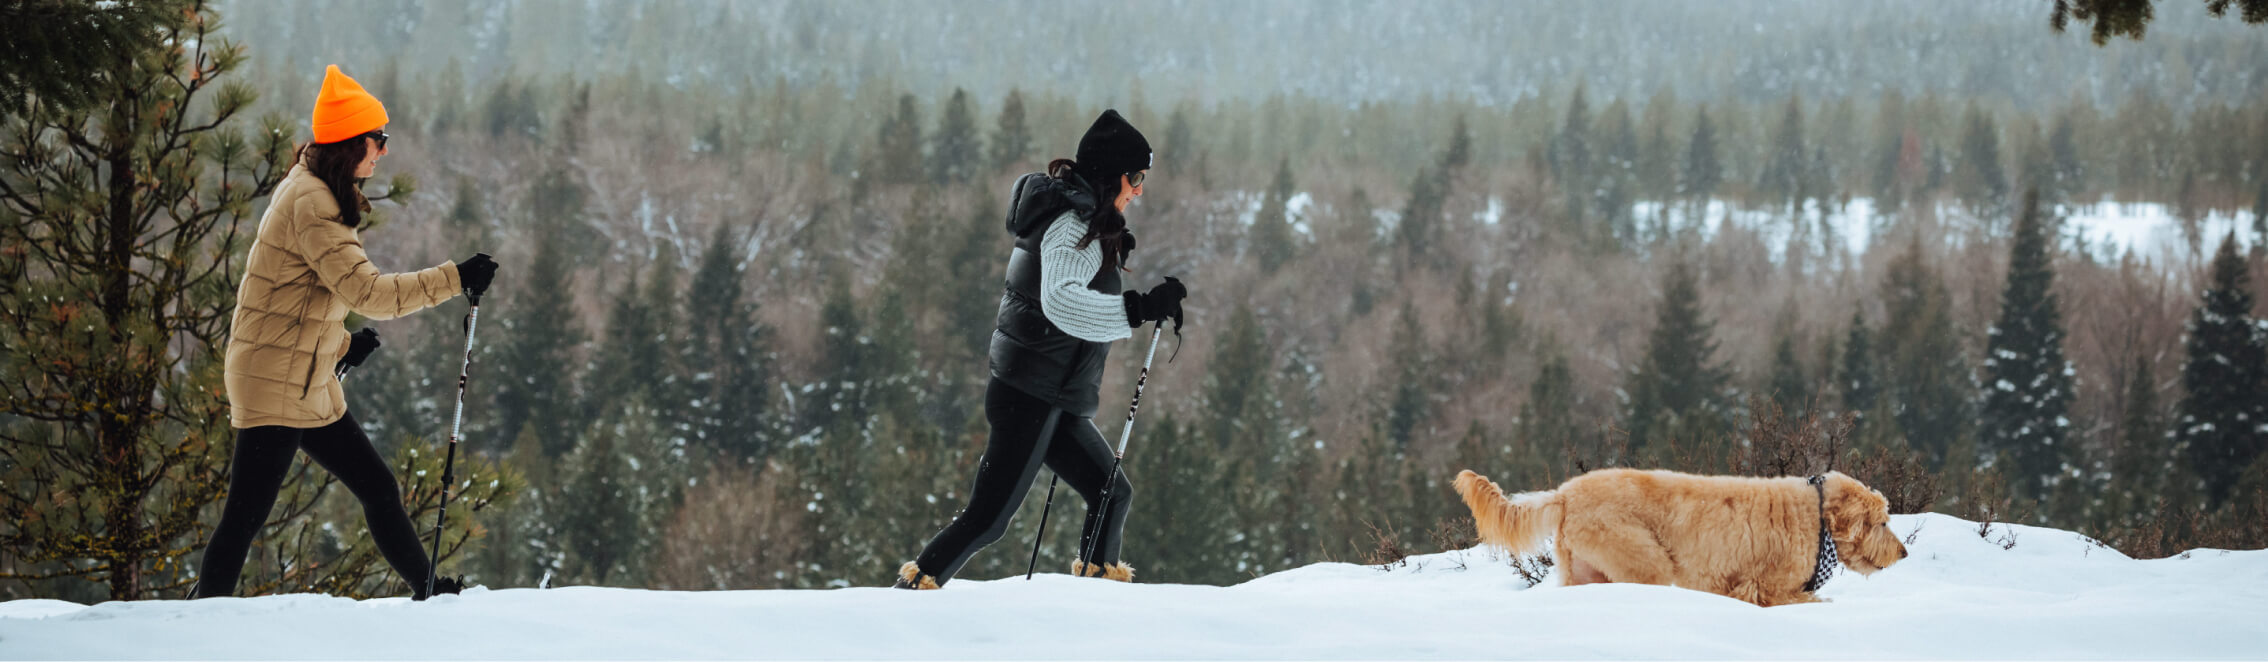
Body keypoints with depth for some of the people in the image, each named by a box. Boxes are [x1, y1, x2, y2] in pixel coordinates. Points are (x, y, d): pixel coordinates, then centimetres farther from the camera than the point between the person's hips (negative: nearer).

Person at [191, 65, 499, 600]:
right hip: (275, 381, -10)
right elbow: (368, 292, -25)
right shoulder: (310, 204, -18)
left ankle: (429, 593, 22)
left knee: (378, 489, 13)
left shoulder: (314, 193, 14)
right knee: (247, 512, -10)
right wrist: (455, 279, -23)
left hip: (310, 384, 10)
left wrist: (338, 343, 17)